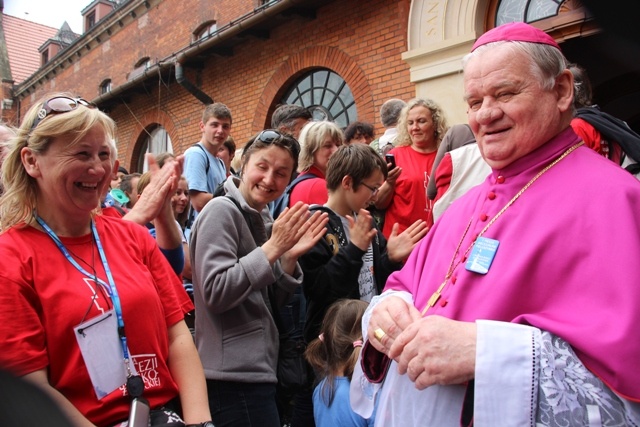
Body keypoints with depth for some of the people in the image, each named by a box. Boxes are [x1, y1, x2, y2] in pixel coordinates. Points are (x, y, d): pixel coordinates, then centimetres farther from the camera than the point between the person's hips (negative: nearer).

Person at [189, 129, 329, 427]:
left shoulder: (262, 220, 10)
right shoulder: (221, 211, -13)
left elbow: (270, 304, 10)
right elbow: (215, 293, -22)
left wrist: (289, 257, -5)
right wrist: (273, 248, -21)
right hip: (234, 375, -8)